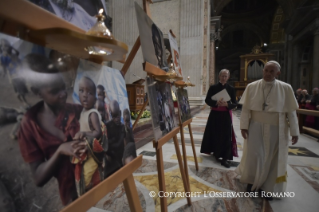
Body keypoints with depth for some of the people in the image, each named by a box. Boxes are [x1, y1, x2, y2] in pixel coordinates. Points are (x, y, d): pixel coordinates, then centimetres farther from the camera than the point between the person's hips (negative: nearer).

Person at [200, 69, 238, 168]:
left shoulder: (231, 88, 3)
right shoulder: (213, 87, 1)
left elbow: (234, 104, 1)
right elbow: (207, 100, -4)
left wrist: (227, 104, -20)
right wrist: (216, 103, -22)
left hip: (226, 115, 0)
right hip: (215, 114, 0)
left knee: (226, 136, -1)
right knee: (215, 134, 10)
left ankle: (225, 158, 6)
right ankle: (216, 152, 33)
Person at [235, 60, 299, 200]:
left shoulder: (285, 88, -3)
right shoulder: (252, 87, -3)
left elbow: (291, 111, -1)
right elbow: (246, 108, -4)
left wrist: (294, 131, -2)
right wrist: (244, 126, -9)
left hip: (276, 130, 1)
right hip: (256, 128, 0)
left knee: (272, 158, 11)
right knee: (254, 156, 4)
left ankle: (267, 187, 31)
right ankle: (252, 181, 30)